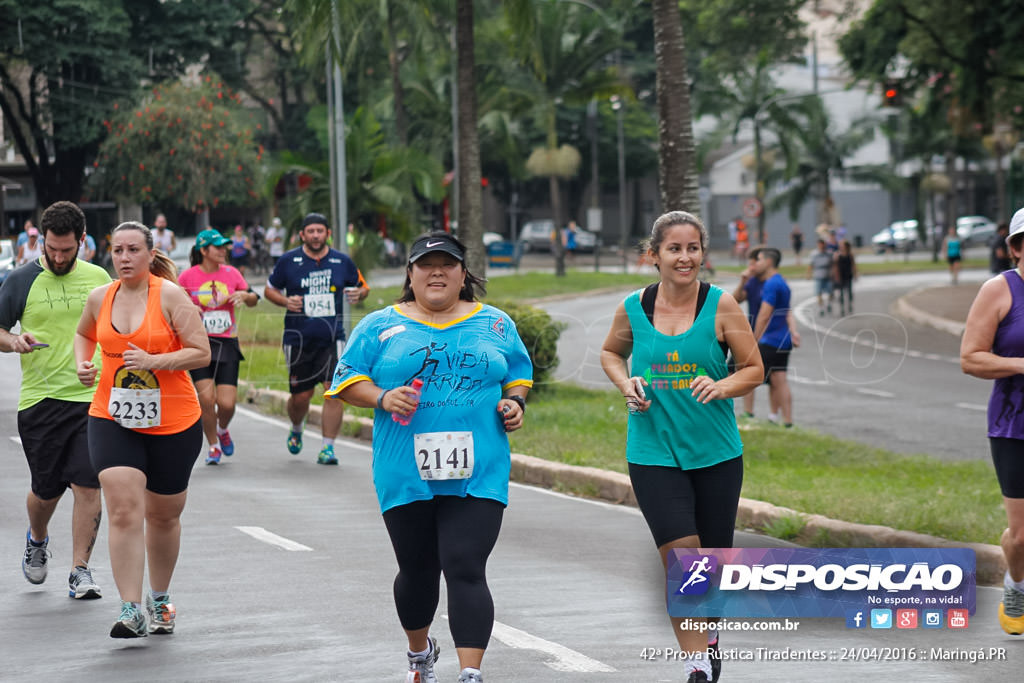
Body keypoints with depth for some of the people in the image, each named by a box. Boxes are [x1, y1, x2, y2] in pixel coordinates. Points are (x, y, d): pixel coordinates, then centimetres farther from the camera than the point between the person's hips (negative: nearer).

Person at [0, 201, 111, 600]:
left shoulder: (98, 279, 9)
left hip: (92, 399, 1)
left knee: (87, 485, -8)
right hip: (40, 399, -1)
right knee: (47, 490, 5)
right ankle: (37, 540, 37)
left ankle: (80, 570, -1)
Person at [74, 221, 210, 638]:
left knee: (163, 516, 14)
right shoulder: (101, 298, 3)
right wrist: (82, 365, 5)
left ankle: (159, 600, 36)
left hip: (172, 422, -1)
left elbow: (201, 353, -12)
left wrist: (153, 361, -24)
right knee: (124, 511, -15)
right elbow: (84, 334, 25)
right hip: (112, 419, 2)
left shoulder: (170, 295, -9)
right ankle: (131, 611, -17)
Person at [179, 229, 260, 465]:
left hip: (227, 343, 2)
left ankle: (223, 430, 28)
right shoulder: (187, 276, -2)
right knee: (206, 398, -12)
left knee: (227, 403, -7)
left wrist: (244, 296, -7)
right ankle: (213, 446, 9)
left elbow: (253, 300, 15)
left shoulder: (231, 273, 5)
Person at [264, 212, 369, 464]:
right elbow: (270, 289, 11)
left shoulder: (342, 262, 4)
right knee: (301, 396, 6)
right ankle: (296, 430, 40)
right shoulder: (288, 261, 1)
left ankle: (327, 448, -7)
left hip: (332, 338, 0)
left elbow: (362, 286, 18)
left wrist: (358, 294, -6)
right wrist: (286, 301, -9)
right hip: (298, 339, 0)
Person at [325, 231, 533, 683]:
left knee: (466, 570, -13)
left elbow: (519, 375, 22)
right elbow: (347, 381, 5)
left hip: (478, 476, -1)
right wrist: (383, 398, -13)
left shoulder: (495, 325, 11)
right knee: (418, 569, 12)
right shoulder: (381, 327, 6)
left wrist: (515, 403, 1)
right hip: (406, 474, 1)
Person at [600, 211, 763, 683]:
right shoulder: (633, 308, 0)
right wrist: (626, 384, -1)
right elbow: (611, 352, 19)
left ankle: (706, 634, 39)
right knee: (680, 556, -15)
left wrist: (722, 386, -20)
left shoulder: (721, 305, -5)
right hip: (653, 452, 0)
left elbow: (753, 368, 0)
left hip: (716, 452, 1)